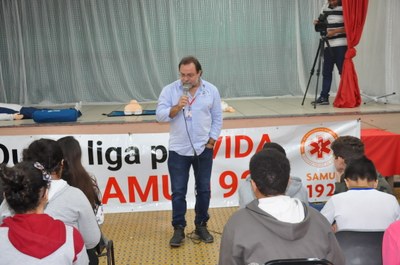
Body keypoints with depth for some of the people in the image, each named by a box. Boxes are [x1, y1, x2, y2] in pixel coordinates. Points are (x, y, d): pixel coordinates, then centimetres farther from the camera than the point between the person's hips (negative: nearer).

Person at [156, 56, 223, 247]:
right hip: (178, 150, -1)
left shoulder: (211, 91, -2)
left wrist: (211, 141, -1)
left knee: (203, 190, 10)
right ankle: (179, 229, 16)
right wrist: (177, 107, -24)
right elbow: (160, 116, -10)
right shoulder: (169, 90, -6)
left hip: (203, 149, 1)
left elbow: (217, 118, 4)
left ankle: (201, 226, 25)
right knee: (178, 191, 4)